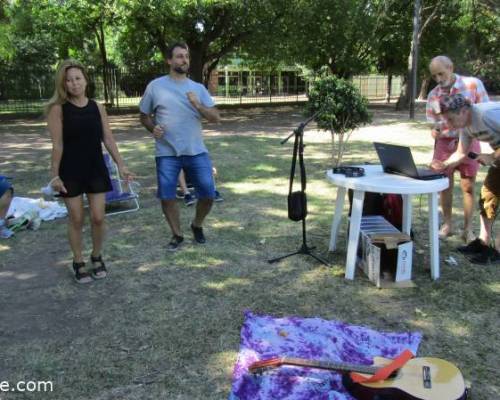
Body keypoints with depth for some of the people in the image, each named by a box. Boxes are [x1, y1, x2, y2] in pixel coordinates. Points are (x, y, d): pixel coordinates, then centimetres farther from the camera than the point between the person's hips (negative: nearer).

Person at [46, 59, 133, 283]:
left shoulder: (97, 108, 4)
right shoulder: (58, 109, -6)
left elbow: (108, 139, 5)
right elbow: (57, 145, -8)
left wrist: (121, 165, 0)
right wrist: (55, 175, -11)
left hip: (96, 168, 3)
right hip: (70, 170, -3)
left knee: (98, 218, 3)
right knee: (76, 219, 5)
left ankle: (97, 257, 25)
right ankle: (78, 262, 22)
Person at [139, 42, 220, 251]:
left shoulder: (198, 88, 6)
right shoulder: (155, 85, 1)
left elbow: (216, 117, -1)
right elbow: (144, 116, 9)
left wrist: (198, 105, -17)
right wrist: (153, 128, -12)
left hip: (197, 152, 2)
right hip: (167, 153, -1)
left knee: (208, 194, 1)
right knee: (167, 196, 2)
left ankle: (197, 226, 29)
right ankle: (177, 235, 24)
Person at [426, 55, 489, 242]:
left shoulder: (473, 84, -9)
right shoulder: (433, 95, -2)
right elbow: (433, 124, 5)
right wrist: (434, 131, -17)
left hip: (468, 142, -2)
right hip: (444, 143, 2)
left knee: (468, 187, 0)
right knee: (444, 185, 5)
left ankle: (468, 229, 10)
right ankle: (447, 224, 21)